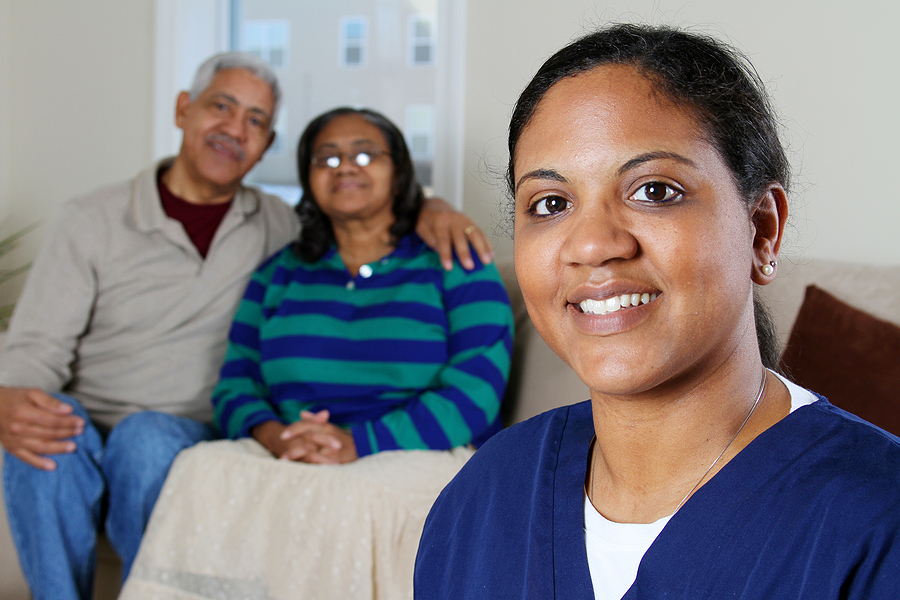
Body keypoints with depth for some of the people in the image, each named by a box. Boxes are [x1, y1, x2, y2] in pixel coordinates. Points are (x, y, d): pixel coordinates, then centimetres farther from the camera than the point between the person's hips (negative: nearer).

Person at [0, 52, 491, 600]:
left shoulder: (273, 226, 9)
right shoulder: (91, 221, 4)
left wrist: (430, 210, -7)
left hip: (184, 437, 0)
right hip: (85, 434, 0)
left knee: (149, 436, -34)